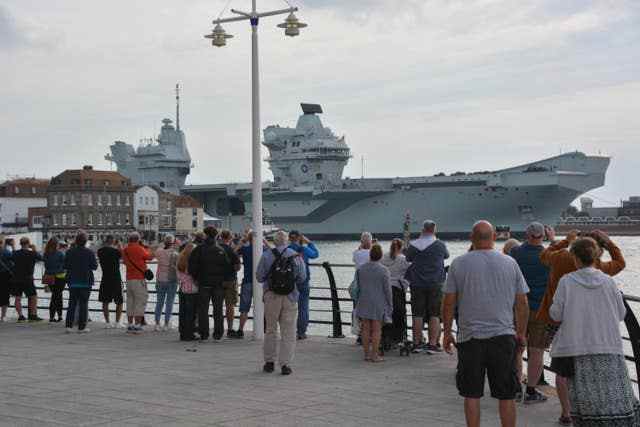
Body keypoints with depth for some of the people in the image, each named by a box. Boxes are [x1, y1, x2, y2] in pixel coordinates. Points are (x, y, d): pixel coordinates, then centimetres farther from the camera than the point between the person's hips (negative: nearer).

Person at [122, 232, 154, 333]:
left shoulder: (124, 250, 6)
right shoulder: (139, 249, -13)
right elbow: (150, 256, -1)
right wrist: (145, 247, 15)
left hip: (129, 278, 7)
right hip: (139, 279, -7)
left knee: (130, 300, 13)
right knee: (140, 301, -3)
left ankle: (130, 324, 15)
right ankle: (137, 325, -7)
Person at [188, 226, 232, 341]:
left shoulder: (199, 249, -5)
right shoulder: (221, 250, 0)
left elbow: (192, 265, -9)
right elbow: (228, 267, -1)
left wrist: (195, 277, 3)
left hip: (204, 283, -1)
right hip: (218, 284, 1)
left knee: (203, 309, 5)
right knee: (218, 309, 8)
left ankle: (204, 334, 3)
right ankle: (218, 334, 7)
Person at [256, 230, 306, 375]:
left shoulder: (267, 256, -5)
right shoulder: (296, 256, -2)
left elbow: (259, 277, -2)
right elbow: (302, 278, 3)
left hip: (271, 297, 0)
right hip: (291, 298, 0)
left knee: (270, 330, 13)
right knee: (288, 332, 5)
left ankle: (269, 362, 18)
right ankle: (285, 363, 2)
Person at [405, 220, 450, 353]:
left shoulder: (413, 246, -1)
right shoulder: (440, 245, -5)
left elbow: (408, 258, 14)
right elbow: (446, 255, 13)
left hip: (417, 284, 2)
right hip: (435, 284, -2)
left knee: (417, 315, 8)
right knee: (434, 315, 3)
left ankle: (417, 343, 11)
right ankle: (432, 344, 0)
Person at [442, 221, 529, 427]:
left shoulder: (459, 263, -1)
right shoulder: (510, 263, 2)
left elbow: (449, 303, 1)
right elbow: (522, 304, 5)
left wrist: (447, 332, 12)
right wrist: (521, 333, 17)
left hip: (470, 338, -1)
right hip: (503, 336, 1)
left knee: (471, 394, 7)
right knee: (506, 395, 7)